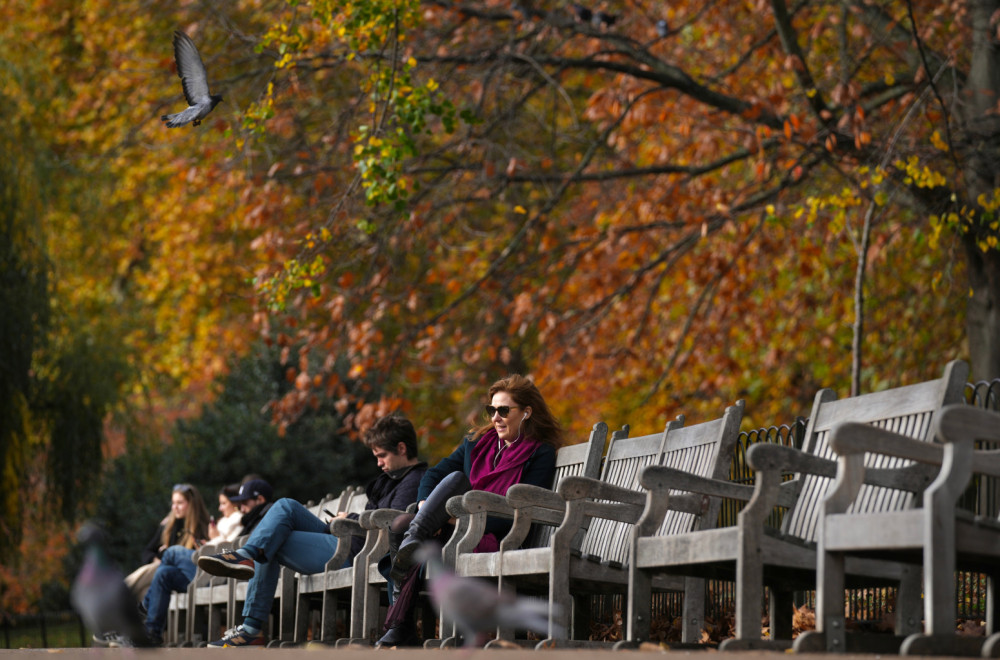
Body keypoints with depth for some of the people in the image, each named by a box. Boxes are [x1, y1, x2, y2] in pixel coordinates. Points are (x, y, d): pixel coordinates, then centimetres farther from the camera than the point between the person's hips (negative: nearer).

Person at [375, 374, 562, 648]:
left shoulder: (540, 454, 2)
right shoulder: (477, 442, 20)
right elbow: (434, 474, 16)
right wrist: (426, 509, -6)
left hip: (494, 539, -6)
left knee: (456, 480, -27)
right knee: (400, 525, -25)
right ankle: (400, 630, -29)